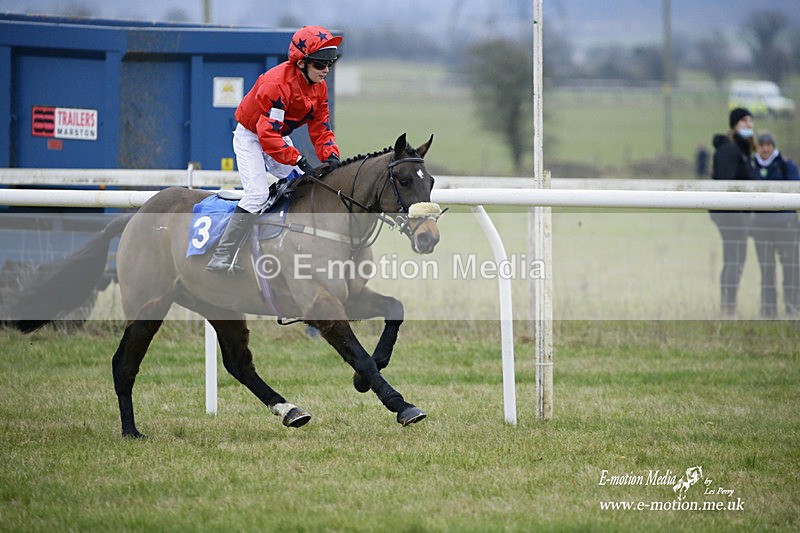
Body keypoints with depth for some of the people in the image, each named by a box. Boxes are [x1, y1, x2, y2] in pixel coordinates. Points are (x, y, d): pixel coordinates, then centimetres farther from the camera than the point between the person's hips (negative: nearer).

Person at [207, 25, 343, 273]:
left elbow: (320, 127, 0)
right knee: (258, 194, -22)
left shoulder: (319, 87, -5)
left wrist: (330, 156, -19)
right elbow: (268, 134, -36)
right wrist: (299, 160, -39)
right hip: (250, 138, -9)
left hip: (279, 137, 9)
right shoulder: (276, 84, -32)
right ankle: (220, 259, -24)